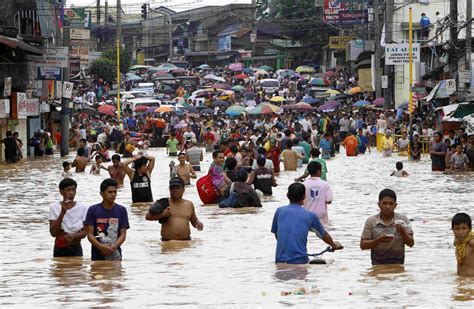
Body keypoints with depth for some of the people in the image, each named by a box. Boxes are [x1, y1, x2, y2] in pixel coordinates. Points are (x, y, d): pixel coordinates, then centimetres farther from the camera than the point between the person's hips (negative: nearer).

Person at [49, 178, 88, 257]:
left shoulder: (82, 208, -1)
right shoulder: (54, 207, -4)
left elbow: (84, 232, -2)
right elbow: (53, 233, -11)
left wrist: (73, 235, -23)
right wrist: (62, 213, -19)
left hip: (76, 249, 0)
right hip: (60, 249, 0)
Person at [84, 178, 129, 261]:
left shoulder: (121, 210, 6)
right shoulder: (93, 210, 3)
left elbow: (123, 234, 3)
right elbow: (90, 233, -1)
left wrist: (114, 247, -16)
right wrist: (100, 246, -19)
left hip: (115, 255, 1)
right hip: (97, 256, -1)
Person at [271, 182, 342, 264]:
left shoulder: (279, 211, 9)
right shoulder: (310, 215, 7)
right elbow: (324, 235, 23)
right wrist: (334, 245, 44)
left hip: (280, 261, 2)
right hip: (300, 261, -2)